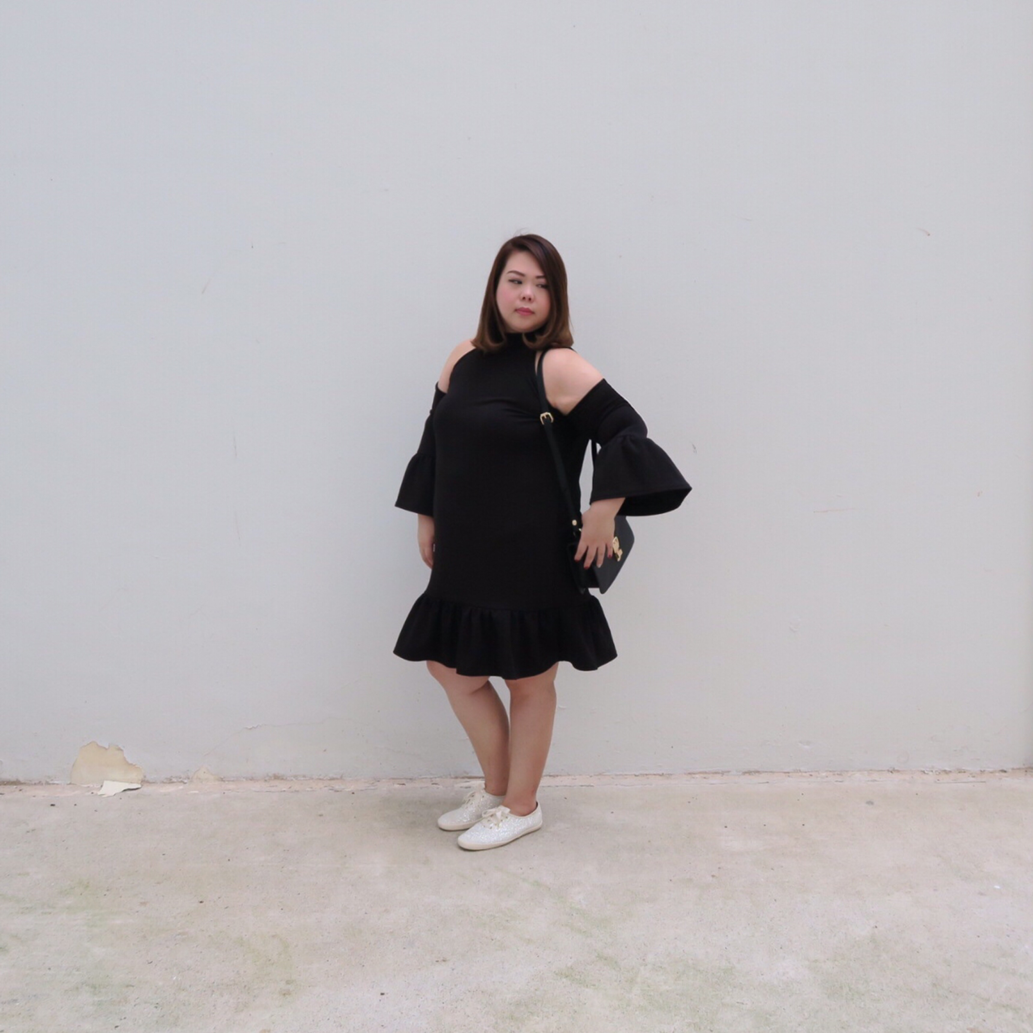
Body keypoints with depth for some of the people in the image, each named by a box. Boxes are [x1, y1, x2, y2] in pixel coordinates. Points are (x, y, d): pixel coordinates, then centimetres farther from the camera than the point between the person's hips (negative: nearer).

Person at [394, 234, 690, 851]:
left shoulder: (558, 367, -14)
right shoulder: (464, 359, 7)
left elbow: (627, 432, -17)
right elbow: (435, 441, 15)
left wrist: (603, 512, -19)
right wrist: (427, 518, 15)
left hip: (532, 559, -7)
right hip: (465, 554, 7)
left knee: (528, 681, 8)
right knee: (453, 667, 15)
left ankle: (521, 806, 27)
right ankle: (495, 789, 34)